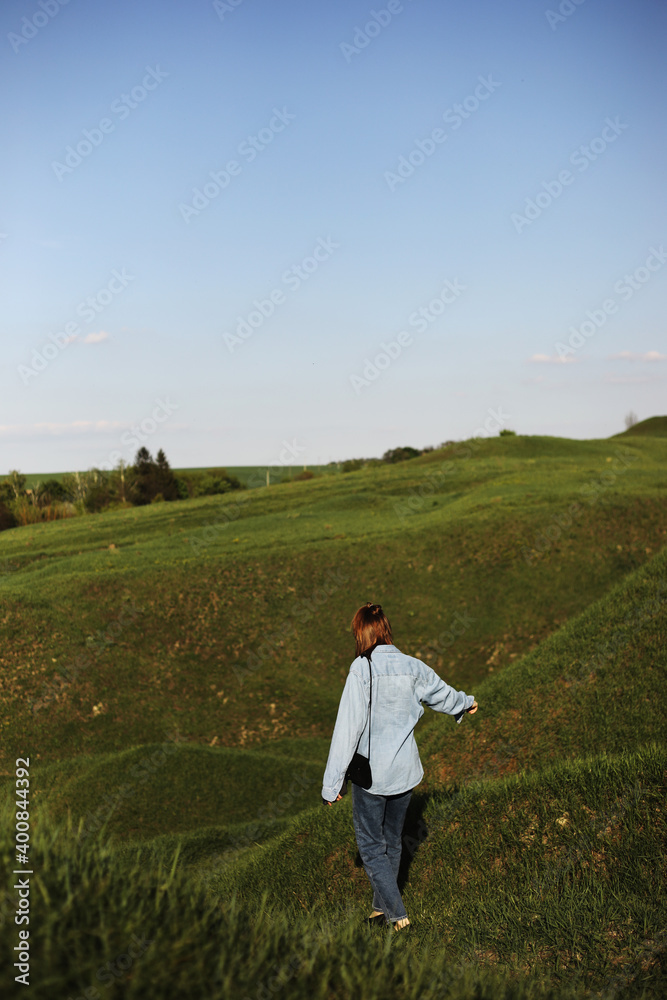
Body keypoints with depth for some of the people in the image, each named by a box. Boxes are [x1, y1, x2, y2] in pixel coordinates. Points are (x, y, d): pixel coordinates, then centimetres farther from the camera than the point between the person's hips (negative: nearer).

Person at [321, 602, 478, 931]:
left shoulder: (362, 669, -16)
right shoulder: (412, 666, -2)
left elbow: (348, 725, -17)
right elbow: (441, 693, 18)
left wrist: (333, 781, -12)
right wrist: (465, 703, 42)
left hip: (370, 772, -5)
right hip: (405, 771, 5)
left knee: (371, 846, 7)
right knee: (391, 842, 20)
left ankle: (397, 913, -1)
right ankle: (381, 907, 33)